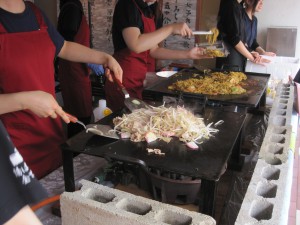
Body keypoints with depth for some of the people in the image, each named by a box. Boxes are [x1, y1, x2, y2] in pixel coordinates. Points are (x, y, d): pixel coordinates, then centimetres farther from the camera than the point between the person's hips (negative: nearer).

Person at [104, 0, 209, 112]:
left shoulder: (148, 10, 13)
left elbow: (153, 50, 10)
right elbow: (136, 45, -28)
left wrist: (187, 54, 5)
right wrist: (171, 28, -22)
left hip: (141, 82, 8)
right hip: (125, 83, -8)